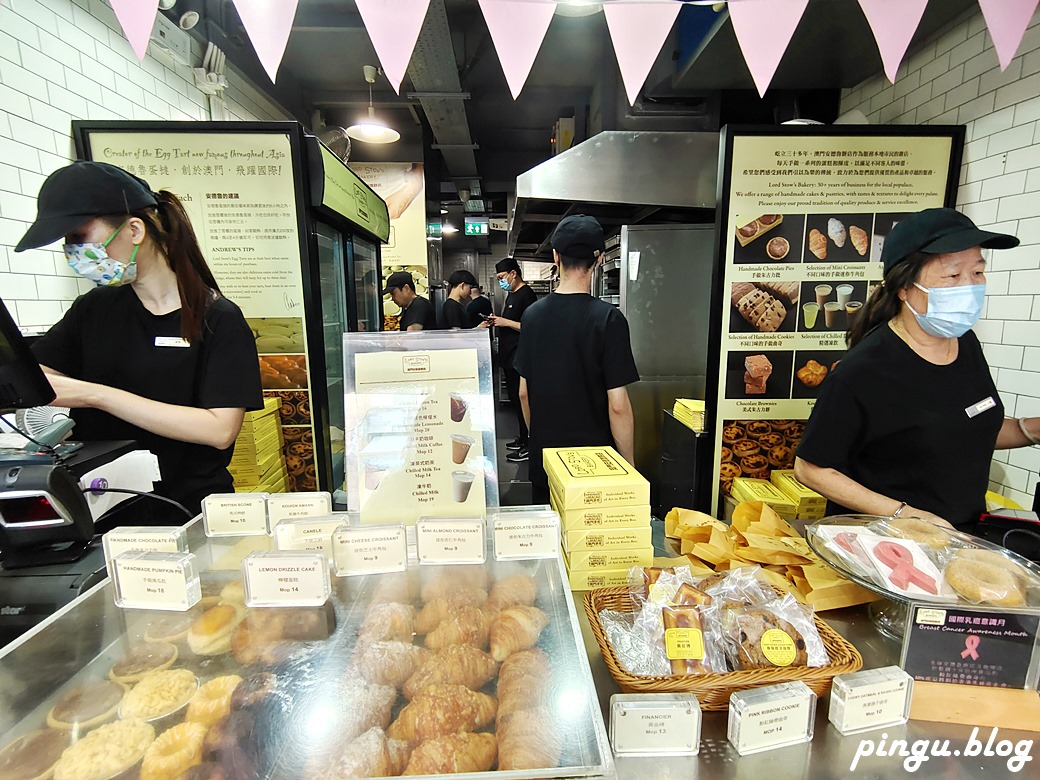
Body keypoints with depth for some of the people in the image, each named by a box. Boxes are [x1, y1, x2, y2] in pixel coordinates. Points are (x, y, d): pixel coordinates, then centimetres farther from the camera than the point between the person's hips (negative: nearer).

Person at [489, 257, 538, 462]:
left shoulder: (526, 295, -13)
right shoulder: (511, 294, 17)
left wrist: (506, 322, -18)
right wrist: (498, 322, 8)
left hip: (519, 358, -10)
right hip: (509, 357, 10)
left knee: (521, 400, -4)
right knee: (515, 399, 16)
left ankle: (528, 446, 5)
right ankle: (522, 438, 28)